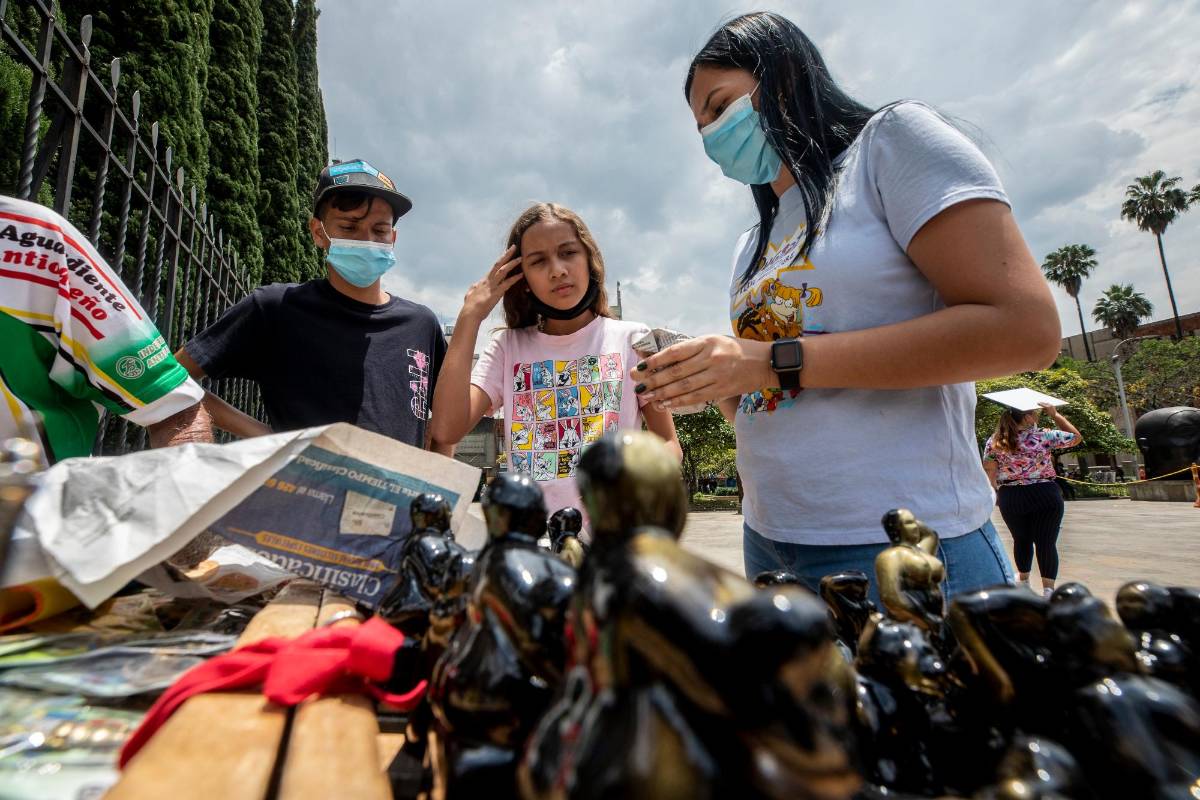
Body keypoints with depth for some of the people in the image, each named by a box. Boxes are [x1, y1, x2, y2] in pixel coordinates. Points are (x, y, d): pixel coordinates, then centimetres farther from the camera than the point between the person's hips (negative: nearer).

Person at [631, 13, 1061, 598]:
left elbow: (1025, 328, -15)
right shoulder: (751, 248, 15)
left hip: (901, 546, -6)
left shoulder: (890, 140, -2)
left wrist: (778, 362, -18)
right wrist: (708, 383, -2)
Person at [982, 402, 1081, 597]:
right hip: (1045, 495, -2)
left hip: (1010, 498, 2)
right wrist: (1055, 415, 8)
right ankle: (1048, 589, 5)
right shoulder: (1044, 437, -8)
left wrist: (995, 493, 14)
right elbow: (1076, 437, 8)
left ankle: (1023, 580, 38)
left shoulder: (993, 442, -4)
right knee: (1046, 542, 5)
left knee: (1022, 540, 20)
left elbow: (990, 474, 0)